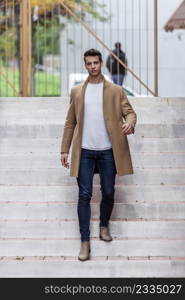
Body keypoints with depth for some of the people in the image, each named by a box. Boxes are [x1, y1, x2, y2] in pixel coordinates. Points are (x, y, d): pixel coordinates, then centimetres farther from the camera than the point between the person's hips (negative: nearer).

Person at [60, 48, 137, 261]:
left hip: (108, 150, 0)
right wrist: (65, 149, 6)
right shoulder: (76, 91, 8)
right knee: (84, 195, -3)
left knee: (108, 193, 8)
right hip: (85, 151, 0)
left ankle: (104, 225, 34)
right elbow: (70, 122, 10)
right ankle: (85, 241, 1)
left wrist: (129, 123, -23)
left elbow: (129, 111, 1)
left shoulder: (116, 91, 5)